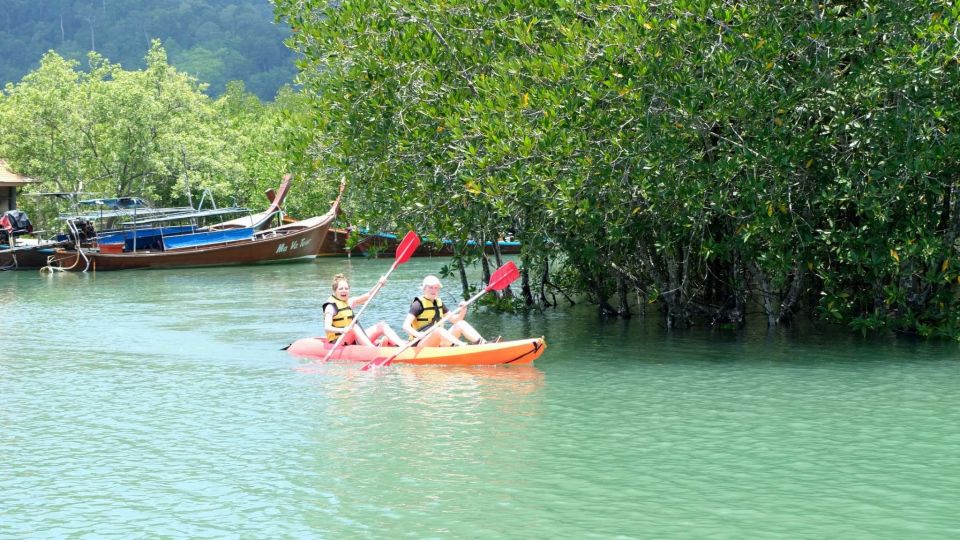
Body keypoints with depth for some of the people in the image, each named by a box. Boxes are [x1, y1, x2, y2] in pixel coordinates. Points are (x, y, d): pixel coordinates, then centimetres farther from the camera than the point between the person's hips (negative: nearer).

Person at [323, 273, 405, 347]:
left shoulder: (349, 302, 13)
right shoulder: (331, 306, -9)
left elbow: (369, 296, 8)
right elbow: (327, 328, -24)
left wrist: (379, 284, -10)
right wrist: (342, 330, -42)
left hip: (355, 340, 8)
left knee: (382, 325, -5)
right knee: (354, 327, -34)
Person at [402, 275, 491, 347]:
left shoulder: (439, 303, 16)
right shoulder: (418, 304, -6)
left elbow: (454, 320, 17)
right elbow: (406, 326, -16)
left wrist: (462, 311, -4)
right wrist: (417, 334, -35)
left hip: (439, 343, 7)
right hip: (422, 343, -7)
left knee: (461, 324, -8)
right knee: (439, 330, -34)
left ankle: (482, 343, -30)